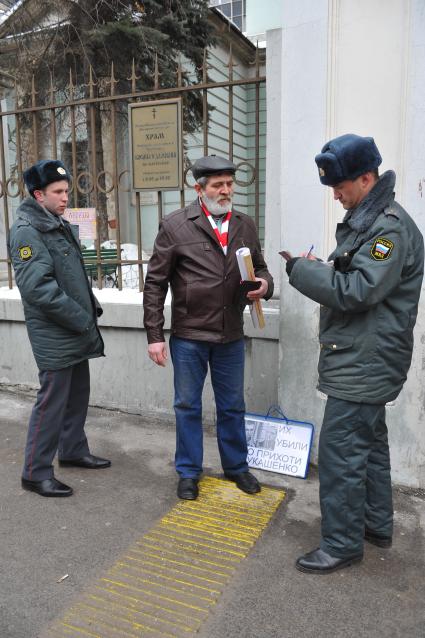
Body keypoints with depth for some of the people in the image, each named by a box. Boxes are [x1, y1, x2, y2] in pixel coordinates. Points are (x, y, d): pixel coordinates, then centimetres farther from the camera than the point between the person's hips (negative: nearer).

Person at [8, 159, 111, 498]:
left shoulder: (61, 225, 15)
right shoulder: (27, 231, -14)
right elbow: (37, 288, -23)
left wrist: (91, 309, 8)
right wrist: (81, 319, -18)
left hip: (77, 332, 9)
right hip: (54, 337, -9)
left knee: (78, 395, 18)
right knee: (52, 403, -2)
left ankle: (73, 450, 36)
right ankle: (36, 473, 13)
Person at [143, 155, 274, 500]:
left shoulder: (246, 225, 5)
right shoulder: (175, 225, -7)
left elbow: (259, 267, 16)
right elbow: (155, 283, -5)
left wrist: (264, 283, -10)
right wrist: (155, 335, -7)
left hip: (232, 335, 3)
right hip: (188, 335, -3)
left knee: (232, 406, 17)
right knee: (188, 406, 12)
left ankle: (236, 466, 37)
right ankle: (189, 472, 31)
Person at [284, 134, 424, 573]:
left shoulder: (390, 227, -17)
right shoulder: (364, 220, 14)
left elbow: (358, 291, -24)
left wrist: (302, 271, -14)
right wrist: (319, 269, 1)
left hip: (365, 364, -11)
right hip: (364, 360, 11)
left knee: (340, 450, -4)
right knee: (369, 442, 19)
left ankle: (341, 543, 12)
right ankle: (376, 525, 36)